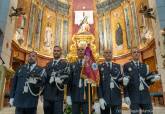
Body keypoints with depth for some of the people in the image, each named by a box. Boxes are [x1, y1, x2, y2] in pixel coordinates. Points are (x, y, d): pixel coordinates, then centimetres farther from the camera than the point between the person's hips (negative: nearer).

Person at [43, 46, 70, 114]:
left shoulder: (65, 64, 0)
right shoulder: (48, 64, 15)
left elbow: (66, 78, -6)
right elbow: (44, 78, 13)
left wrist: (60, 80, -23)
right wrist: (42, 93, 10)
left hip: (58, 95, -4)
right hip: (47, 95, 5)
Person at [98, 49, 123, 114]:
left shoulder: (117, 66, 12)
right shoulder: (100, 67, 2)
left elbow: (120, 81, 12)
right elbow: (99, 84, -4)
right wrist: (100, 98, -12)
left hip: (116, 98, 2)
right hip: (104, 98, -2)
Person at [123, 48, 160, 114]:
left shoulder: (145, 66, 15)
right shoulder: (126, 66, 3)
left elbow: (147, 82, 13)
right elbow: (125, 82, -3)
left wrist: (153, 79, -8)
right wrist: (126, 95, -11)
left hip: (145, 96, 4)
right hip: (133, 96, -3)